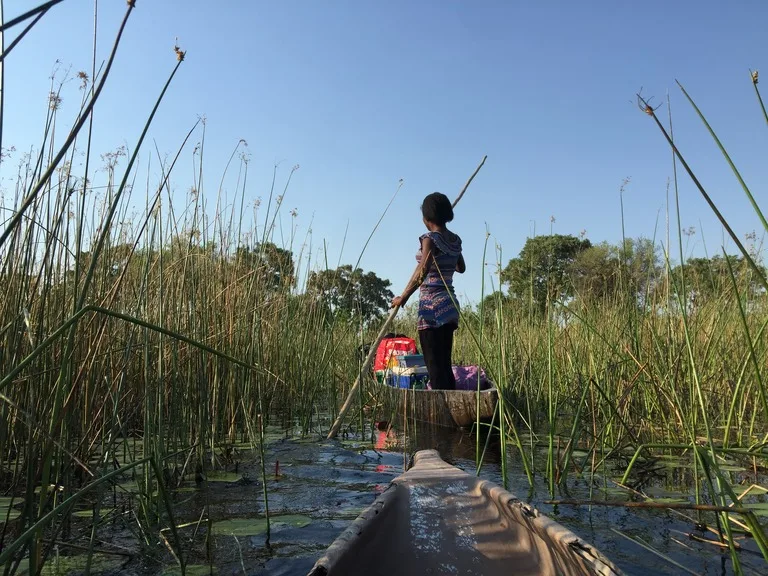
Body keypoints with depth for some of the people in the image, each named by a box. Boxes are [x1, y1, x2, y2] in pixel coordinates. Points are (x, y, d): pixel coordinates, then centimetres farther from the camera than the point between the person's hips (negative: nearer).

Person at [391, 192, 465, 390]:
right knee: (445, 364, 11)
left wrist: (403, 297, -17)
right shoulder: (455, 240, 12)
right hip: (450, 304, 8)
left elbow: (422, 271, -23)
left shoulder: (430, 238, -10)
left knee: (435, 365, -7)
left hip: (432, 305, -8)